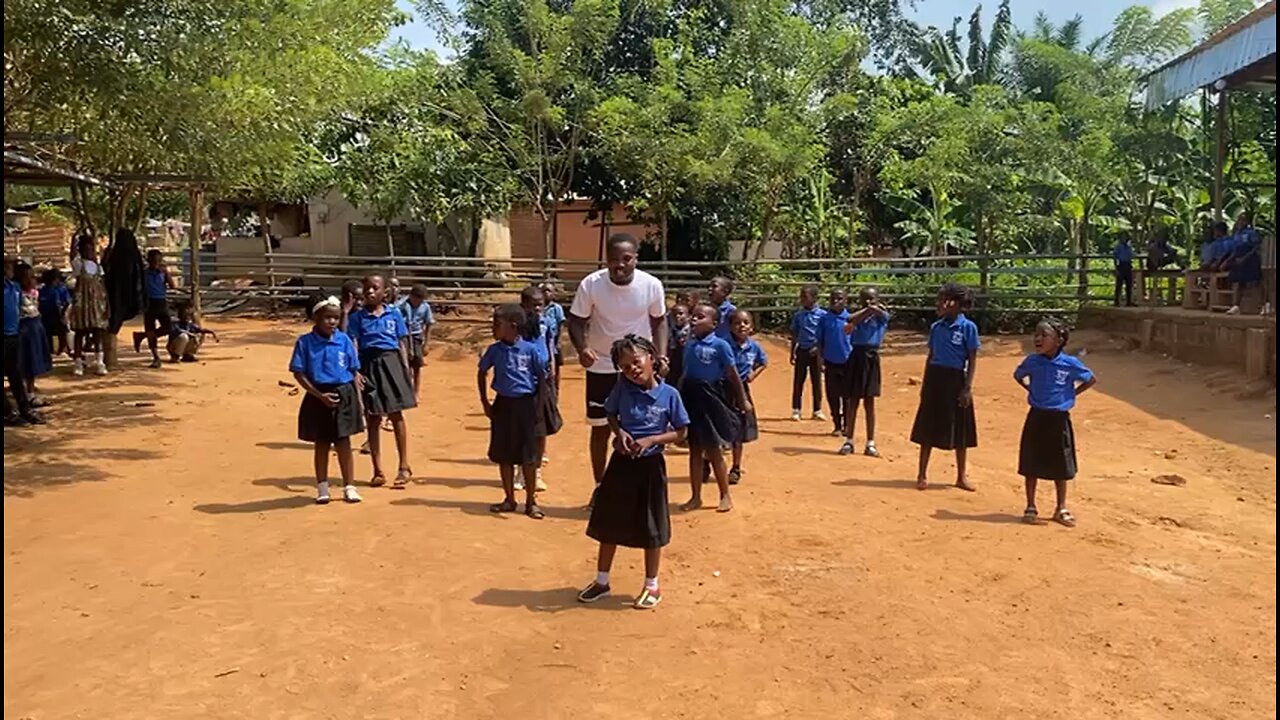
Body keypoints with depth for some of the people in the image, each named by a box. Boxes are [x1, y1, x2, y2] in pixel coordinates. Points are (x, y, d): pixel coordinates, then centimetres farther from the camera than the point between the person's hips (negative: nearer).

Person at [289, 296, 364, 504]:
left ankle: (349, 487, 16)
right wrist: (320, 395, -13)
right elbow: (298, 373, -6)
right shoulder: (305, 342, -6)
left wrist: (358, 401, 3)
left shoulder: (344, 340, 0)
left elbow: (355, 373, 5)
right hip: (319, 397, -1)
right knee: (321, 444, 11)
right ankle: (322, 488, 23)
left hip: (344, 396, 1)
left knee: (343, 443, 5)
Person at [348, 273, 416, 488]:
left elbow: (402, 344, 7)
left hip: (391, 362, 0)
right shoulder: (357, 317, 3)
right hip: (368, 366, 0)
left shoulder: (394, 314, 6)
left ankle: (404, 467, 12)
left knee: (396, 415, 2)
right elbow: (353, 346, -4)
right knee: (371, 418, 6)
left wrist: (406, 369, 0)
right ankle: (378, 471, 15)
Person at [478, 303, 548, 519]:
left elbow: (543, 377, -2)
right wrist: (485, 403, 9)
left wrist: (539, 404, -3)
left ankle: (531, 501, 14)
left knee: (528, 457, 2)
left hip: (525, 405, -3)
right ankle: (509, 499, 23)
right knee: (504, 455, 9)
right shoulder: (494, 350, -1)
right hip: (503, 405, 3)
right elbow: (482, 373, 13)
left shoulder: (530, 349, -10)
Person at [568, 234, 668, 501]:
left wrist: (661, 355, -11)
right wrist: (582, 348, -26)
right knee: (600, 428, 10)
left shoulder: (652, 285, -15)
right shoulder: (591, 284, -18)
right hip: (600, 367, 0)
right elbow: (577, 321, -8)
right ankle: (600, 487, 26)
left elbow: (659, 321, 1)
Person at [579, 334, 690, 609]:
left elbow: (680, 432, -4)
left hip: (650, 465, -3)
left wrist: (651, 439, -17)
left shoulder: (669, 394, -11)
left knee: (651, 529, 8)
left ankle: (652, 586, 25)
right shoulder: (622, 388, -5)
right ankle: (602, 581, 30)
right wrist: (620, 433, -11)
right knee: (608, 524, 13)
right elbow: (611, 415, 10)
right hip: (621, 462, 3)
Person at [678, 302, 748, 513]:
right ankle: (696, 497, 21)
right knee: (695, 450, 12)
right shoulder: (689, 346, 6)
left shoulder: (720, 345, -10)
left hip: (711, 399, -5)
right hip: (691, 398, 5)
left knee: (714, 450, 3)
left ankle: (725, 496, 17)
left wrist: (742, 400, -1)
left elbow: (733, 375, -5)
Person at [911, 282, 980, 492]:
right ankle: (922, 475, 14)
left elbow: (972, 360, -6)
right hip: (935, 378, 3)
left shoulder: (968, 327, -7)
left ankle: (961, 476, 21)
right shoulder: (936, 327, 5)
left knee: (960, 431, 8)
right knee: (928, 428, 6)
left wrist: (968, 387, -11)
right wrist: (924, 384, 9)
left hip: (956, 380, -3)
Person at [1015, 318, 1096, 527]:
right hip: (1036, 418, 1)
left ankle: (1061, 509, 23)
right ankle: (1030, 507, 20)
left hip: (1059, 420, -1)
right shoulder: (1032, 361, -5)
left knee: (1060, 467, 10)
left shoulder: (1070, 363, -10)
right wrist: (1032, 390, 3)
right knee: (1031, 465, 7)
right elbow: (1018, 376, 15)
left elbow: (1091, 380, 4)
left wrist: (1071, 394, -3)